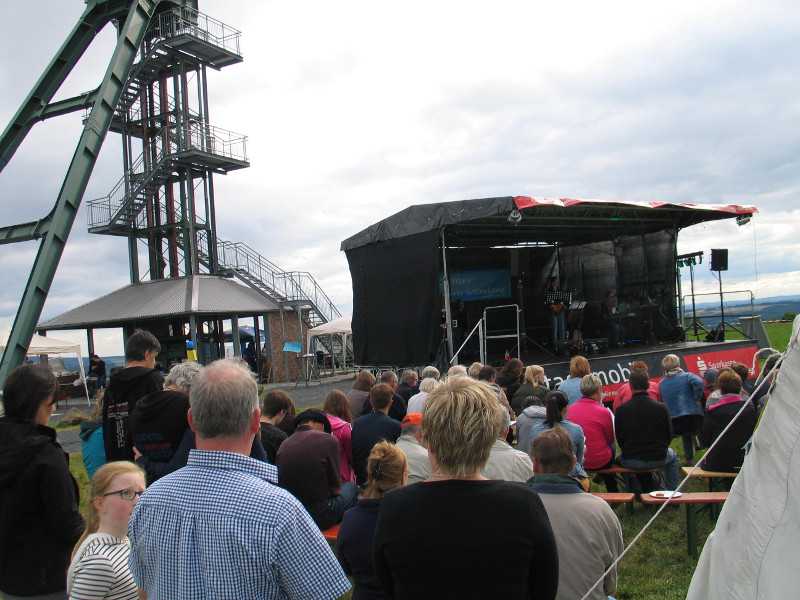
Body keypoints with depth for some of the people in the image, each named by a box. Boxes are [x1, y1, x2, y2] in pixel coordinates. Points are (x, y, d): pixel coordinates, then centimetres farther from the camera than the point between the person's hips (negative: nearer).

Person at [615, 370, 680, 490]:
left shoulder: (621, 410, -13)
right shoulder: (661, 408, -12)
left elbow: (619, 438, -2)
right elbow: (669, 435, -1)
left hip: (630, 462, 0)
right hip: (657, 459, 1)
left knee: (620, 457, 34)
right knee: (672, 456, 34)